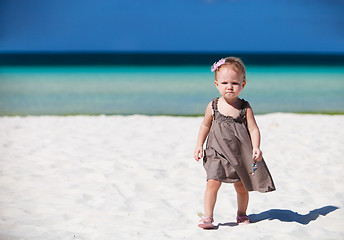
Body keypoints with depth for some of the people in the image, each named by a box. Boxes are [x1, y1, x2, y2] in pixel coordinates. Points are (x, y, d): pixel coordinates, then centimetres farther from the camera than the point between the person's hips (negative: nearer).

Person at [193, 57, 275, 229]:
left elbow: (253, 129, -6)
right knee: (213, 182, -13)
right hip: (217, 153, 0)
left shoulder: (245, 108, -5)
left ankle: (242, 214, 31)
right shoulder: (213, 106, -2)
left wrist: (256, 147, -21)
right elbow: (205, 126, 11)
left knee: (241, 186, 9)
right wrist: (199, 145, 6)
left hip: (241, 153, 0)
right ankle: (208, 216, -4)